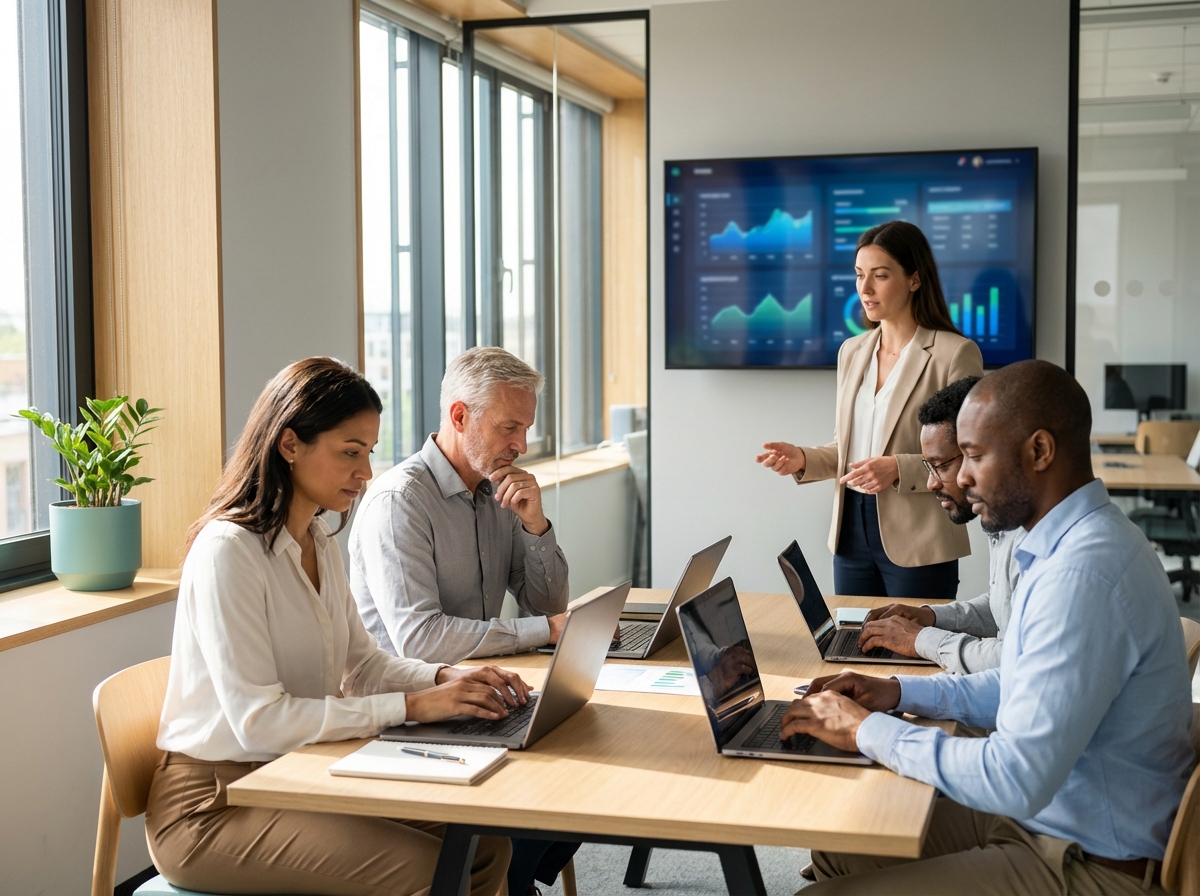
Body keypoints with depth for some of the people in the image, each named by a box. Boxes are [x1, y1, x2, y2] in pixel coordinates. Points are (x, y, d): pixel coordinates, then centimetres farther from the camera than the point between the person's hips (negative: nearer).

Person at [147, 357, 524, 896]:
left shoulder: (318, 541, 8)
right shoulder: (228, 550, -20)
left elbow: (360, 661, 14)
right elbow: (258, 720, -25)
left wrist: (446, 680, -6)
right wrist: (410, 706, -24)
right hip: (213, 801, -8)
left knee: (484, 844, -5)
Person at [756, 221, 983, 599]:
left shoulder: (955, 353, -9)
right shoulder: (852, 351, 11)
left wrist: (900, 469, -22)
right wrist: (804, 460, -2)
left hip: (918, 545, -5)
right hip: (852, 531, 6)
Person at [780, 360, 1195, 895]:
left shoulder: (1083, 574, -28)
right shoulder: (1074, 544, 6)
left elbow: (1017, 780, -30)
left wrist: (868, 730, -18)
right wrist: (899, 693, 6)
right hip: (1045, 813, 10)